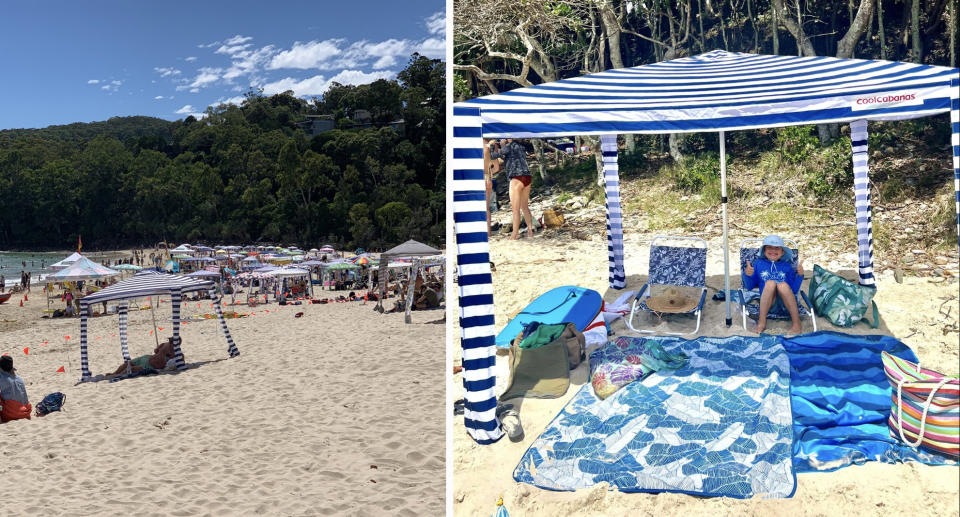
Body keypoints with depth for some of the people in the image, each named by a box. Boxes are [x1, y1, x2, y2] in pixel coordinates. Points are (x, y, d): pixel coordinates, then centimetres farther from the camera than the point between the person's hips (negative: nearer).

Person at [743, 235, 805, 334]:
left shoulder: (787, 266, 16)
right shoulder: (758, 264, 14)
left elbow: (794, 290, 10)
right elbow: (749, 286, 13)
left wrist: (800, 275, -3)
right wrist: (747, 275, -6)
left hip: (785, 303, 0)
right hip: (767, 303, 0)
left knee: (783, 285, -31)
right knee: (770, 283, -30)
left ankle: (796, 323, -24)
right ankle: (761, 321, -25)